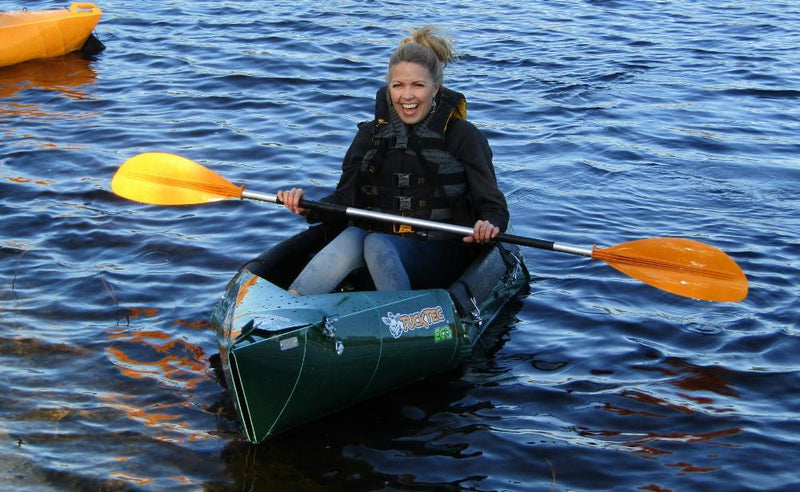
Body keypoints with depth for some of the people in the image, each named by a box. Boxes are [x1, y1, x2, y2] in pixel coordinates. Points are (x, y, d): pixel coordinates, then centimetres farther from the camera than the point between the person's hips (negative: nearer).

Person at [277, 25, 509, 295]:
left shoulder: (463, 136, -1)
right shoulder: (371, 134, 9)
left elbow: (493, 205, -2)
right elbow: (346, 200, 9)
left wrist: (489, 224, -25)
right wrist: (308, 207, -11)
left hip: (440, 257, -2)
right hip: (378, 236, 3)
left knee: (377, 244, -33)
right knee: (351, 237, -32)